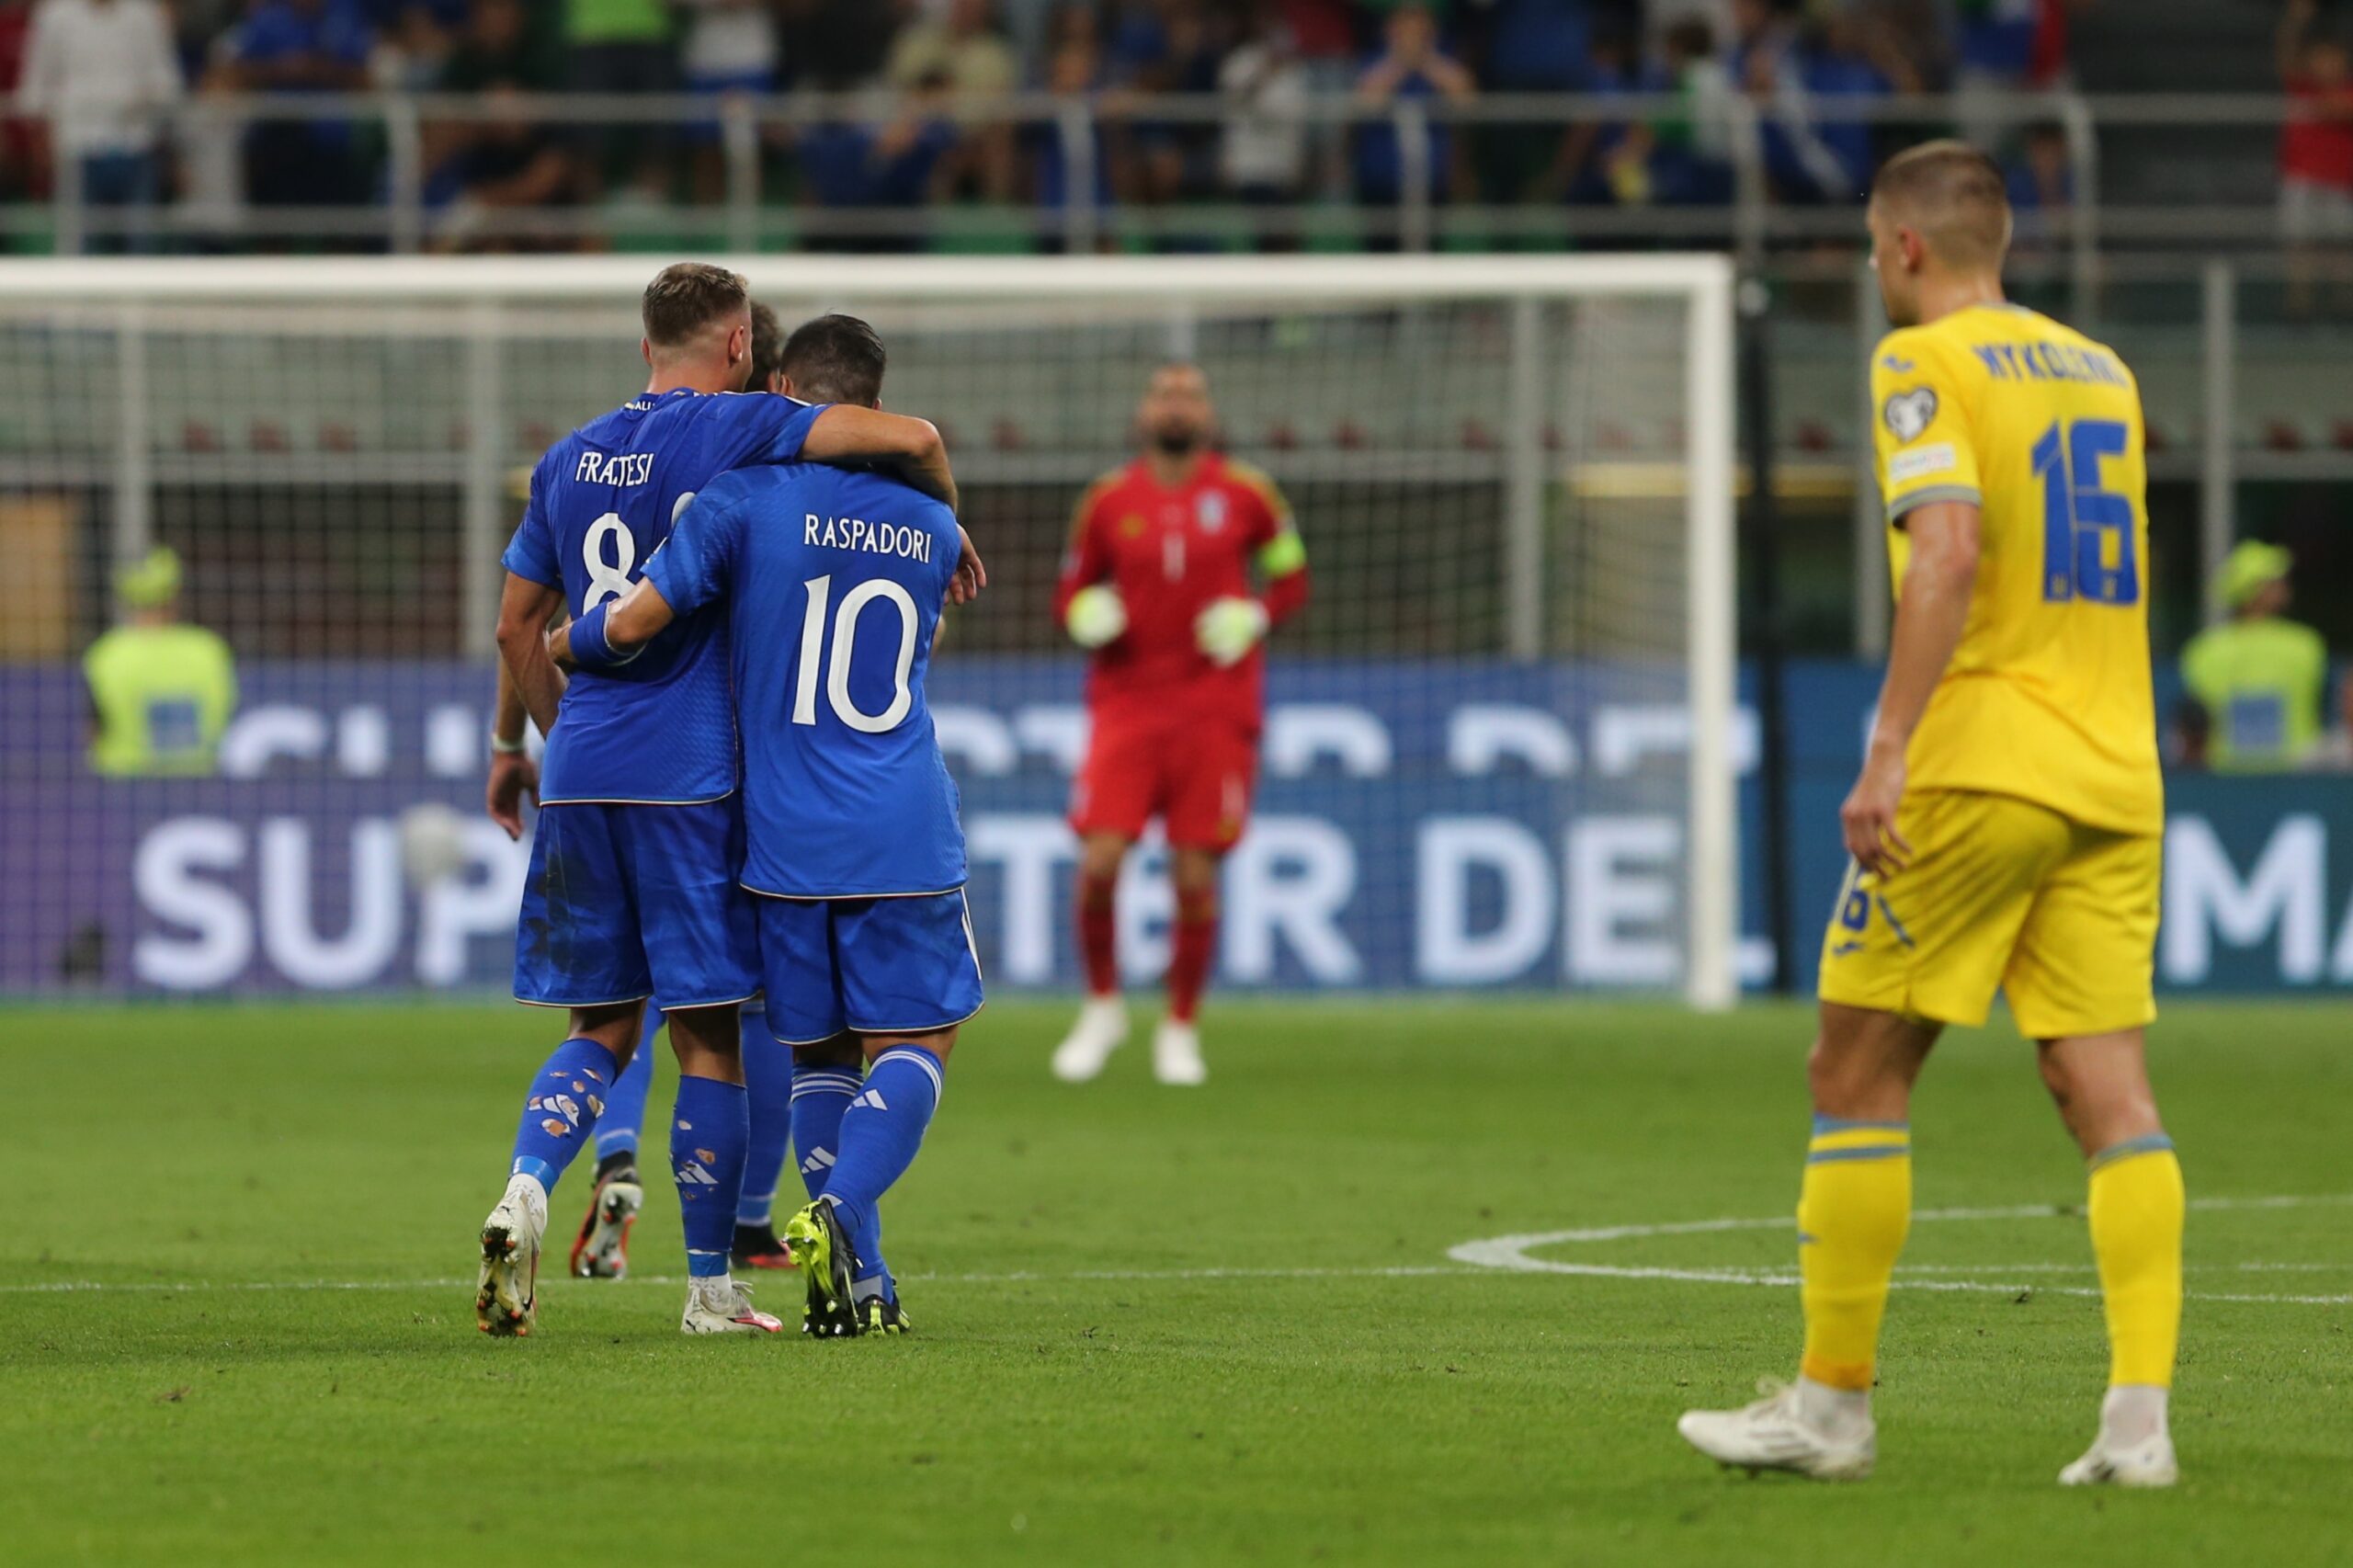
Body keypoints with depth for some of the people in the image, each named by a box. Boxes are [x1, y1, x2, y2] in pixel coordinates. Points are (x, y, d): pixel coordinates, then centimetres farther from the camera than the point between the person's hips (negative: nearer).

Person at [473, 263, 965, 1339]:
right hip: (688, 776, -5)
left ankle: (525, 1189, -14)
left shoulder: (568, 460, 13)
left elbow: (517, 626, 19)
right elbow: (910, 437, -12)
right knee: (709, 1035, 2)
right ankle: (711, 1286, 5)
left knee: (601, 1027, 12)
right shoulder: (732, 430, -4)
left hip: (581, 775, 5)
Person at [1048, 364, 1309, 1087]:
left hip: (1215, 711, 0)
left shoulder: (1247, 496, 3)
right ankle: (1103, 1008, 9)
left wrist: (1255, 617, -5)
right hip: (1126, 706, 0)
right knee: (1098, 864, -13)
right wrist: (1087, 615, -10)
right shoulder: (1108, 501, 5)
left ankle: (1181, 1029, 14)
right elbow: (1071, 593, 13)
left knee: (1196, 878, -2)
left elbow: (1291, 576, 14)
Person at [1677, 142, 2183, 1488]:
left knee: (1858, 1076, 4)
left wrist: (1889, 749, -22)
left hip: (1976, 767, -6)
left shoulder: (1926, 363, -6)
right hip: (2113, 772, 6)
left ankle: (1834, 1404, 7)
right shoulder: (2101, 370, 16)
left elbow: (1947, 553, -19)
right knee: (2110, 1086, 0)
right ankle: (2141, 1416, -11)